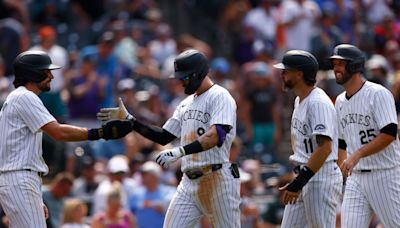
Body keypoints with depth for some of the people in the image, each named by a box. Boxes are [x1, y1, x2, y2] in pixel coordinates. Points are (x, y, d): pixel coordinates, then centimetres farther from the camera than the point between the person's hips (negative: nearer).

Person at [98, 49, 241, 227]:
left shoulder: (220, 97, -8)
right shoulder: (186, 104, 19)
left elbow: (216, 136, -24)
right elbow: (163, 137, 22)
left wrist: (180, 152, -33)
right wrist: (129, 120, 13)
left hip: (217, 179, -8)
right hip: (189, 181, 8)